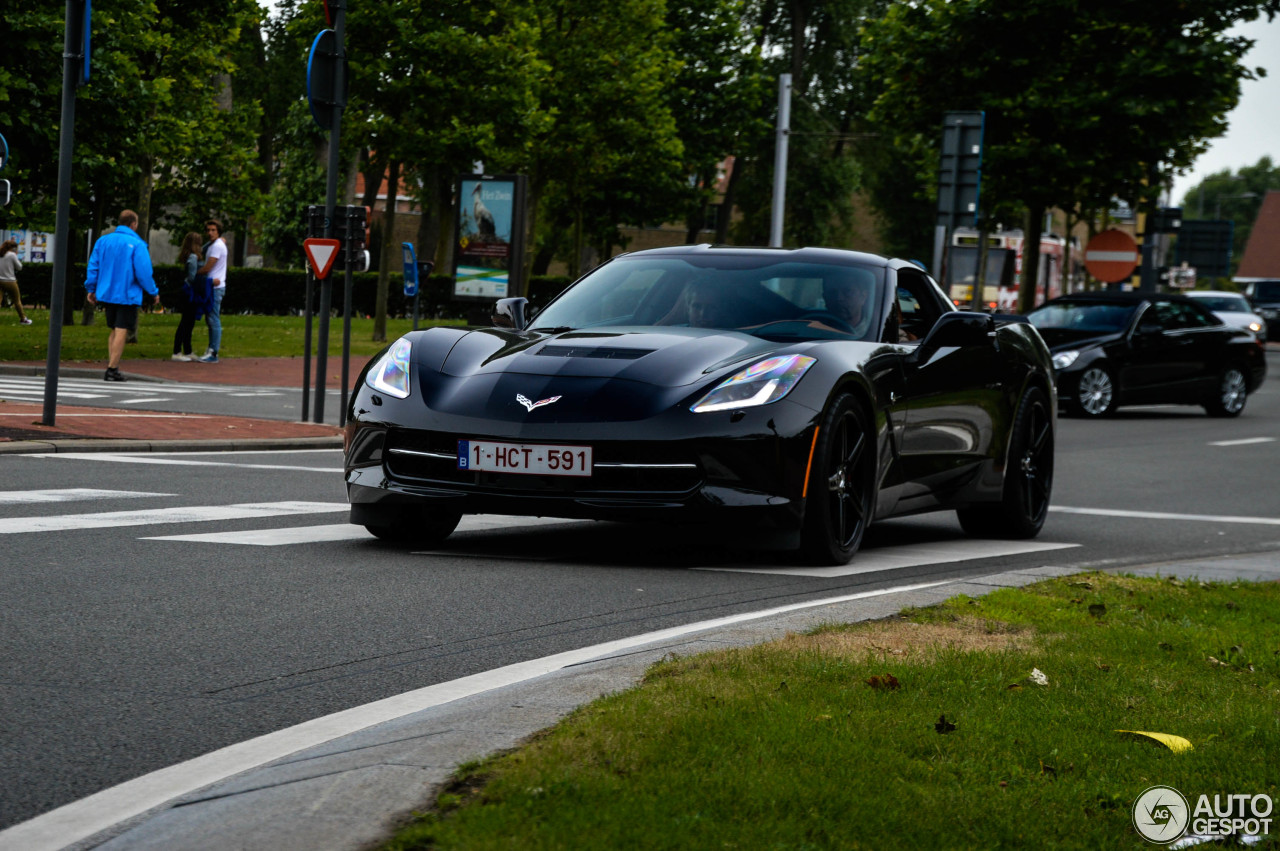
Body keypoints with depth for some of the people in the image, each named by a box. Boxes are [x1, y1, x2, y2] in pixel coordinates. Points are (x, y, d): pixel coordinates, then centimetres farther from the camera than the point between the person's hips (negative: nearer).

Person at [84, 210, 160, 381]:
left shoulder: (103, 241, 5)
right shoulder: (137, 245, -11)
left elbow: (93, 266, 7)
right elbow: (143, 271, -13)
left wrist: (91, 289, 16)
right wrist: (153, 292, -1)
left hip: (107, 294, 6)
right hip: (127, 295, -6)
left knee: (113, 330, 18)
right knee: (121, 331, -3)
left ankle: (113, 366, 16)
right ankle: (112, 369, -7)